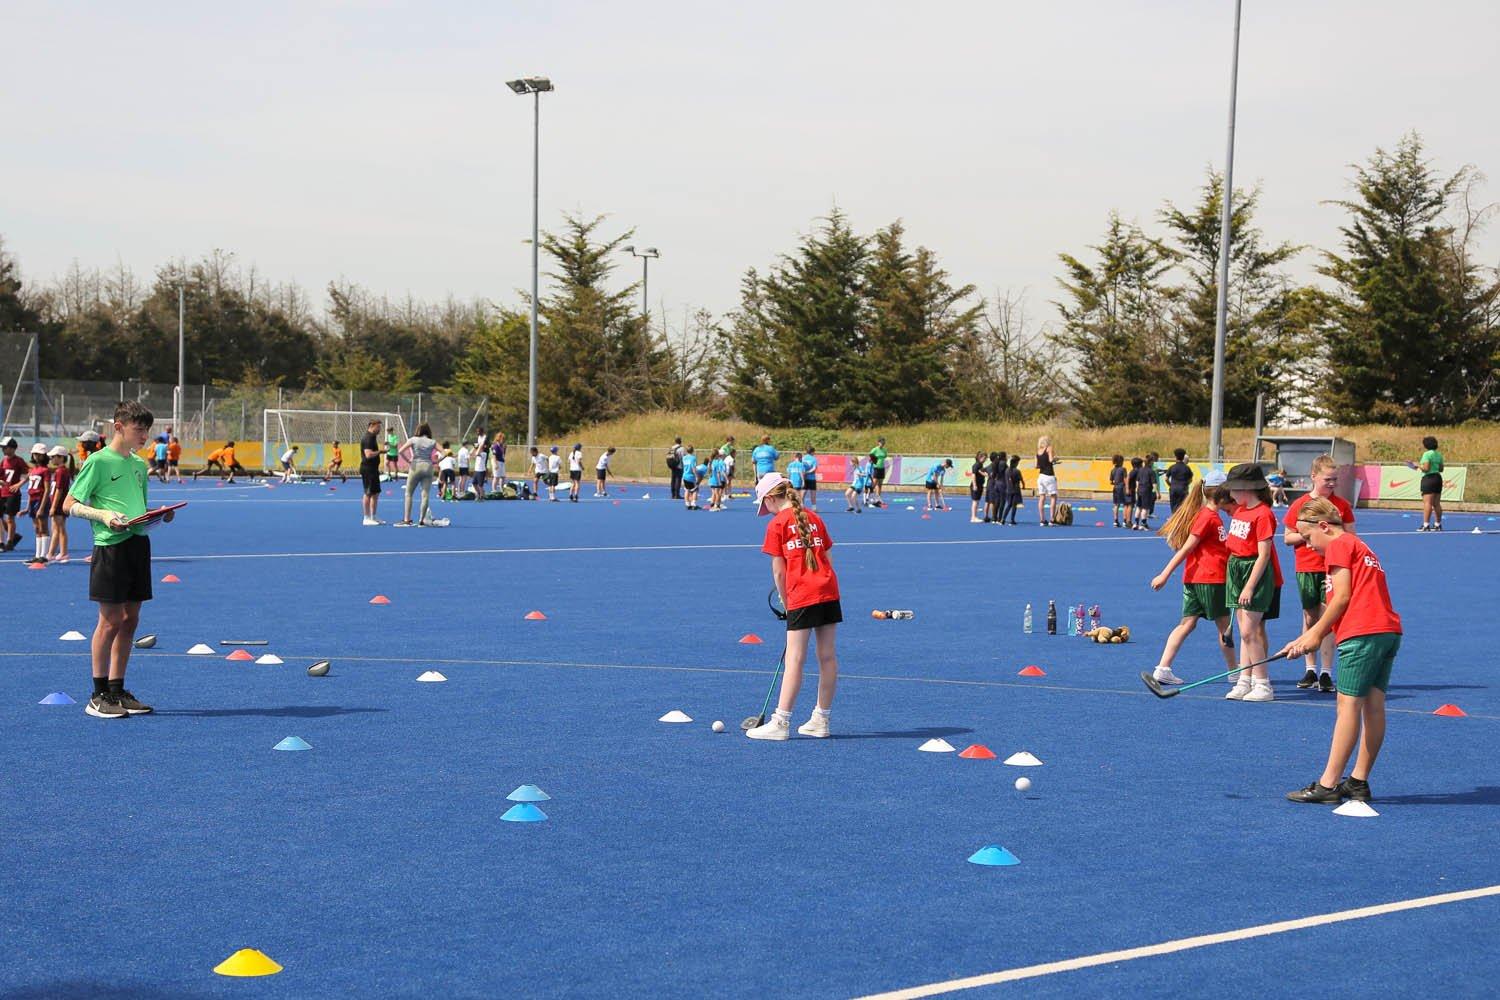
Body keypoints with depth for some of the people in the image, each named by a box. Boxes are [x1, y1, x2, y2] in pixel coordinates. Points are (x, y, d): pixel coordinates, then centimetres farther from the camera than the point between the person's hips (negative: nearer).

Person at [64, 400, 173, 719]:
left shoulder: (139, 464, 16)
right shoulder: (99, 461, -6)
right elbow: (70, 505, -6)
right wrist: (103, 515, -20)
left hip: (139, 543, 7)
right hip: (111, 546, -7)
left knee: (130, 620, 9)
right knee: (110, 621, -4)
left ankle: (117, 690, 17)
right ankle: (99, 696, 4)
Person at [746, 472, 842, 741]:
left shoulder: (777, 524, -1)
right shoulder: (814, 518, 15)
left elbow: (779, 571, -2)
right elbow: (825, 558, 16)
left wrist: (786, 604, 10)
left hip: (801, 596, -6)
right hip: (829, 590, 6)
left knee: (794, 660, -4)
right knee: (828, 657, 8)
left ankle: (781, 723, -1)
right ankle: (821, 721, 17)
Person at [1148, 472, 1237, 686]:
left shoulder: (1213, 517, 16)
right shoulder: (1208, 517, -13)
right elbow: (1186, 548, -15)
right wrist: (1165, 574, -16)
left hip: (1194, 579, 9)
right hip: (1209, 579, -9)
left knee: (1188, 623, 4)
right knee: (1224, 624, 4)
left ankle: (1162, 669, -3)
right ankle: (1233, 671, 16)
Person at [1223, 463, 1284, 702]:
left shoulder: (1263, 514, -17)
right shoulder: (1239, 510, 10)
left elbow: (1263, 555, -20)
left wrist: (1249, 587, -22)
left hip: (1257, 573, -9)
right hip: (1237, 568, 9)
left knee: (1249, 632, -9)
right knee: (1246, 632, 11)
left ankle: (1263, 686, -3)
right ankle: (1244, 683, 14)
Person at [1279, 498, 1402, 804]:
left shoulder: (1338, 545, 1)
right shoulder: (1359, 546, 28)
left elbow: (1343, 597, -8)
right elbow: (1339, 607, 24)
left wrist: (1316, 634, -1)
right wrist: (1306, 639, 20)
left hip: (1362, 633, -9)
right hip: (1389, 630, 9)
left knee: (1348, 703, -9)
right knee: (1373, 704, 7)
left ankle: (1328, 785, -8)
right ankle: (1359, 782, 10)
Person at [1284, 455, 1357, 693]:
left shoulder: (1342, 505, 3)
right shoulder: (1299, 505, 2)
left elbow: (1350, 538, 8)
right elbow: (1287, 537, 5)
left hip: (1332, 569, -1)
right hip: (1306, 569, 1)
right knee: (1310, 618, 9)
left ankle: (1326, 673, -1)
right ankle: (1310, 670, 18)